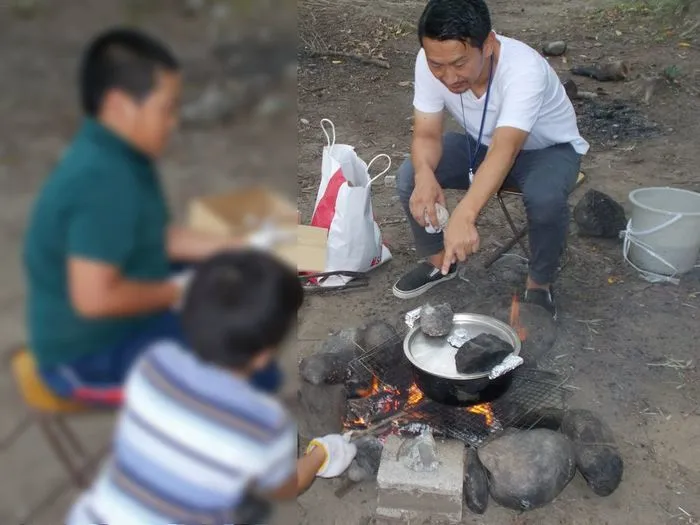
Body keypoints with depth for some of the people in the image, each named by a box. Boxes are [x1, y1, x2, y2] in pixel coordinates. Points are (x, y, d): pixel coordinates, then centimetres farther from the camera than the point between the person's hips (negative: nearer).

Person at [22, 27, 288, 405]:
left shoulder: (117, 156, 1)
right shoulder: (104, 180, -30)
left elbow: (156, 236, 11)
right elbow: (94, 297, -34)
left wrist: (235, 248, 4)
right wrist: (177, 290, -19)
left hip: (123, 318, 10)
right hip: (88, 356, -10)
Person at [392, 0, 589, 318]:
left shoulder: (524, 69, -39)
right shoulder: (430, 62, -25)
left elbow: (505, 151, -50)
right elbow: (427, 135, -21)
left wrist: (464, 215, -64)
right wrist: (424, 174, -45)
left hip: (548, 148, -4)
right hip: (482, 142, 4)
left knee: (545, 198, -37)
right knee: (409, 178, -17)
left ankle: (539, 284, -7)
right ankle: (438, 260, 9)